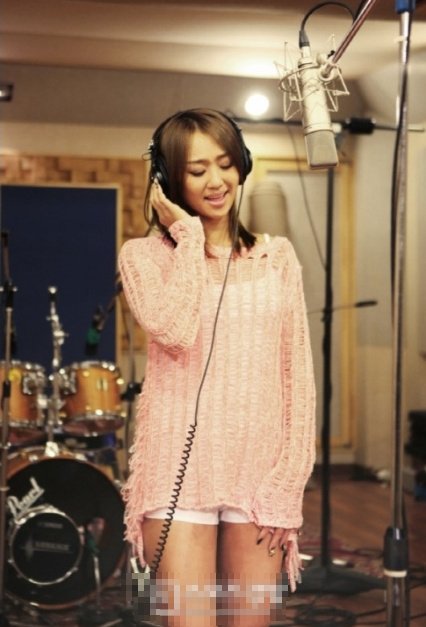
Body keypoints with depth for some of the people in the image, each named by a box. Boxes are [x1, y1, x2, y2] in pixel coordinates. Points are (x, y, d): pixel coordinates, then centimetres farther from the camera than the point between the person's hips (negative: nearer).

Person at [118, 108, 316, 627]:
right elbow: (174, 333, -18)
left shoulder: (278, 257, 10)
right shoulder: (144, 255, 3)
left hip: (259, 474, 3)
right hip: (180, 470, -2)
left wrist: (290, 477, -1)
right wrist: (188, 234, -7)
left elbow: (298, 376, 8)